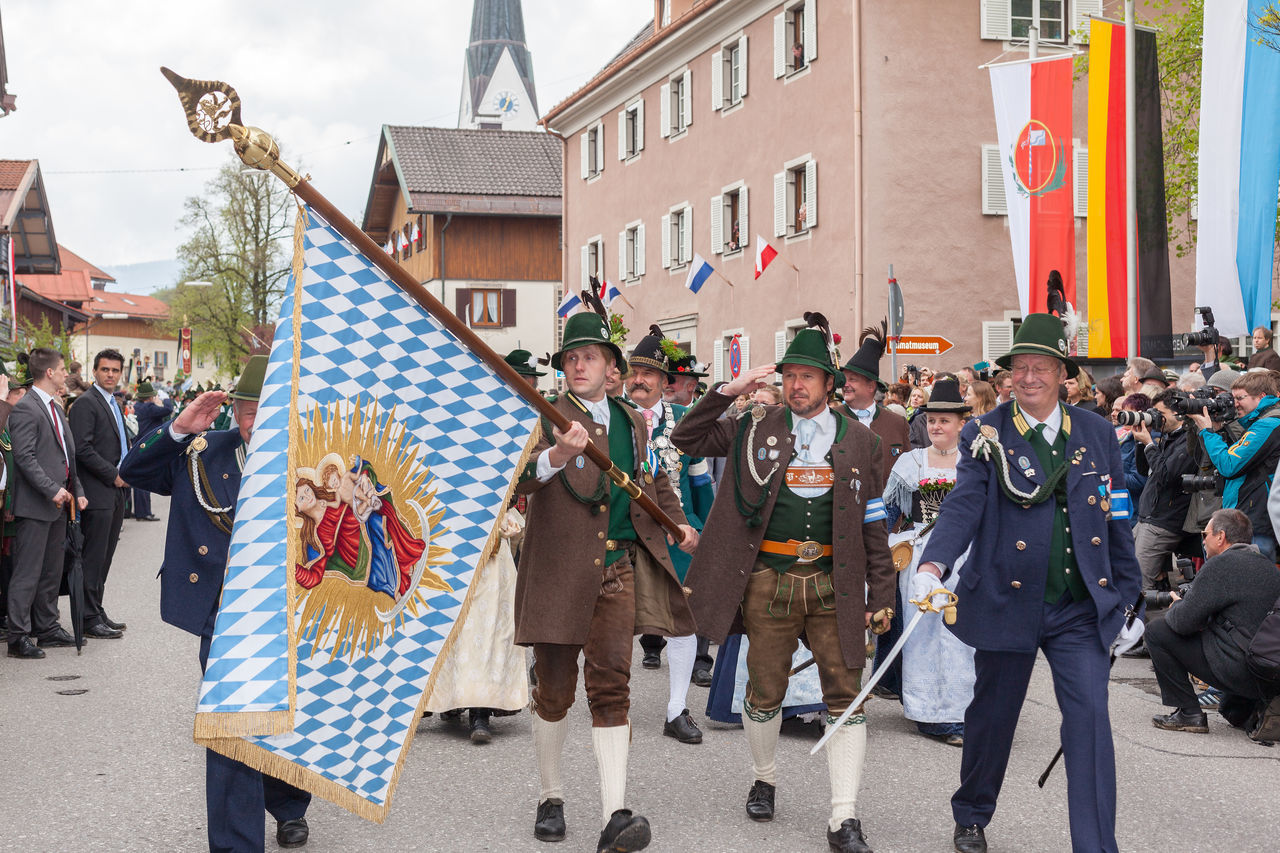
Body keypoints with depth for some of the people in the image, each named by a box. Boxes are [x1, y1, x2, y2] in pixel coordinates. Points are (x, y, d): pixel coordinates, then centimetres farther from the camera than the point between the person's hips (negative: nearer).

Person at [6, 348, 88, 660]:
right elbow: (25, 457, -19)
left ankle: (47, 628, 24)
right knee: (27, 573, -5)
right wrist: (52, 490, -21)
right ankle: (19, 637, -1)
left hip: (58, 504, 9)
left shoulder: (56, 408, 18)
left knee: (52, 571, 15)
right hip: (34, 505, -9)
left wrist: (76, 491, 13)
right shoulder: (25, 409, -12)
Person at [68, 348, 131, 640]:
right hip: (98, 493, -9)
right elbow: (82, 449, -18)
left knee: (105, 557, 12)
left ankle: (97, 613, 18)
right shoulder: (85, 403, -10)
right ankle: (90, 619, -1)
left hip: (116, 491, 9)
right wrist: (113, 475, -14)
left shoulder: (114, 404, 18)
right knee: (94, 558, -5)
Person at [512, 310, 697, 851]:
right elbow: (518, 480, -19)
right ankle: (550, 797, 26)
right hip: (556, 572, -2)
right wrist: (557, 455, -36)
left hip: (617, 568, 3)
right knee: (554, 691, 6)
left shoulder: (632, 422, 15)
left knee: (611, 687, -6)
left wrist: (677, 523, 22)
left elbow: (654, 482, 34)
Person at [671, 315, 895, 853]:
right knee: (765, 693, 10)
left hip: (834, 583, 0)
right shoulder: (756, 430, 4)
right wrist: (728, 393, -8)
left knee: (845, 696, -2)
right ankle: (765, 779, 36)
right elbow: (686, 440, 2)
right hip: (769, 581, 0)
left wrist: (881, 593, 3)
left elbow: (875, 524, 6)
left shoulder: (860, 442, 5)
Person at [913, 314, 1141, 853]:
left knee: (1089, 718, -8)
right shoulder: (986, 437, -3)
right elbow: (963, 505, -15)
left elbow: (1116, 519, 12)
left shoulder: (1096, 433, 6)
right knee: (992, 716, 13)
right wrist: (933, 565, -32)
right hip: (1007, 602, -1)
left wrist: (1126, 592, 13)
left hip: (1081, 609, 1)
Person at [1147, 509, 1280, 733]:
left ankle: (1189, 713, 0)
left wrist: (1176, 605, 10)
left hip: (1240, 672, -9)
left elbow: (1183, 622, -13)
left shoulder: (1221, 565, -11)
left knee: (1157, 631, -1)